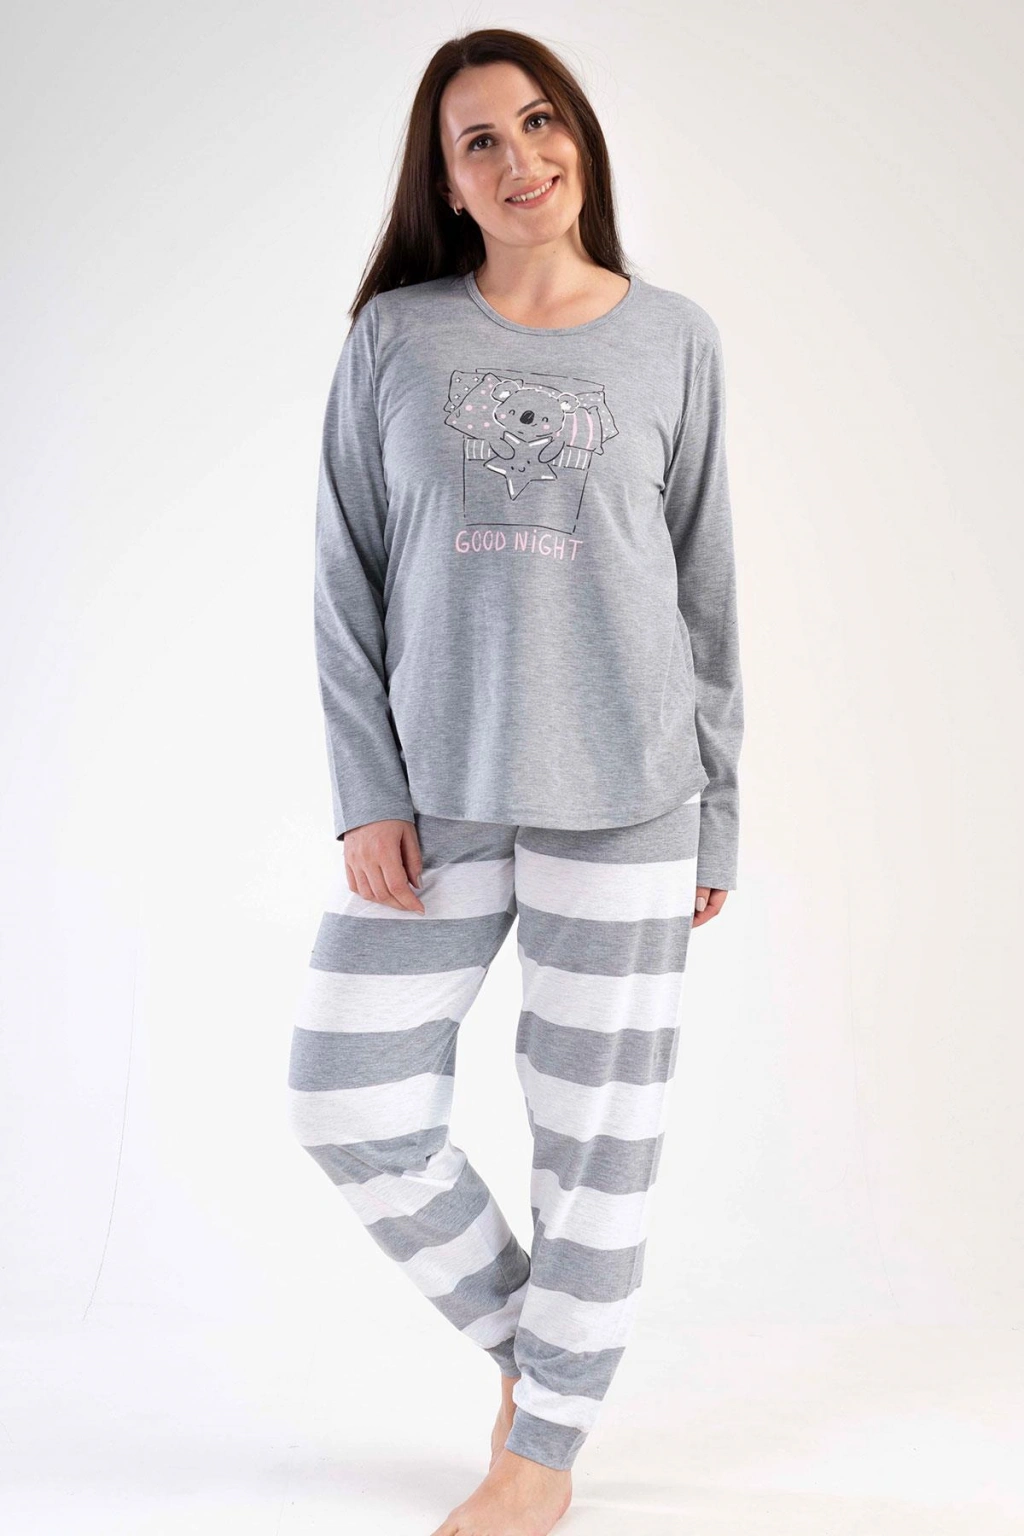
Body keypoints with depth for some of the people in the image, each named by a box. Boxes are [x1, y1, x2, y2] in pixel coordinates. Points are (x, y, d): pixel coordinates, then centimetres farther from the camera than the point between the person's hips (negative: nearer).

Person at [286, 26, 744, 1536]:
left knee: (598, 1122, 5)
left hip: (621, 794, -1)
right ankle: (517, 1327, 29)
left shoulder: (674, 337, 5)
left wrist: (715, 815, 4)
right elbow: (347, 580, 4)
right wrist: (368, 793, -5)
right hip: (435, 789, 2)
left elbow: (706, 588, 6)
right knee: (350, 1099, 2)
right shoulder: (394, 337, 5)